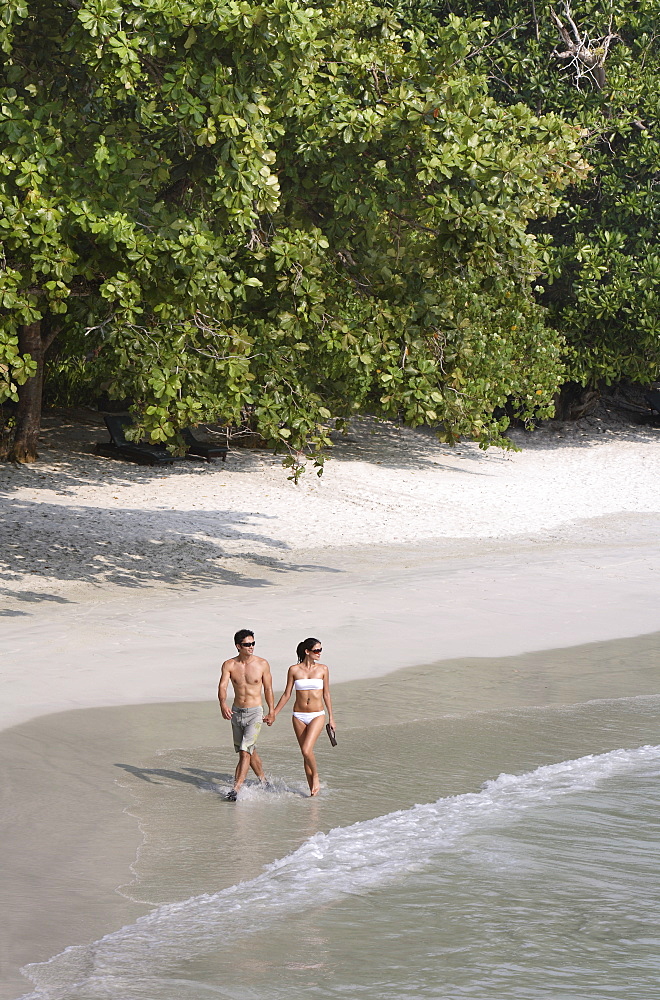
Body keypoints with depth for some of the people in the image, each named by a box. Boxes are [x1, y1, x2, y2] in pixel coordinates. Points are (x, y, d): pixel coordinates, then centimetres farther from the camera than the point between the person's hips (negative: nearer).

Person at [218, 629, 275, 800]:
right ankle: (263, 780, 35)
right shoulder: (229, 665, -5)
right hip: (236, 712, 3)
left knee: (245, 751, -15)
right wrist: (223, 704, -36)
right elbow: (222, 686, -16)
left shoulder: (262, 664, -6)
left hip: (255, 712, -3)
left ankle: (236, 789, -18)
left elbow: (268, 689, 5)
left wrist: (271, 712, 8)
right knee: (249, 751, 16)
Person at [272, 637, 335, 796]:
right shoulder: (294, 670, -1)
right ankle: (312, 789, 15)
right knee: (306, 754, 5)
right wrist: (274, 713, 6)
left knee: (307, 750, -18)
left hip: (317, 716, -1)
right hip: (299, 716, 1)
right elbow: (287, 695, 7)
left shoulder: (322, 669, 0)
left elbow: (326, 694, 7)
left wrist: (331, 717, 9)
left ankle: (315, 776, 9)